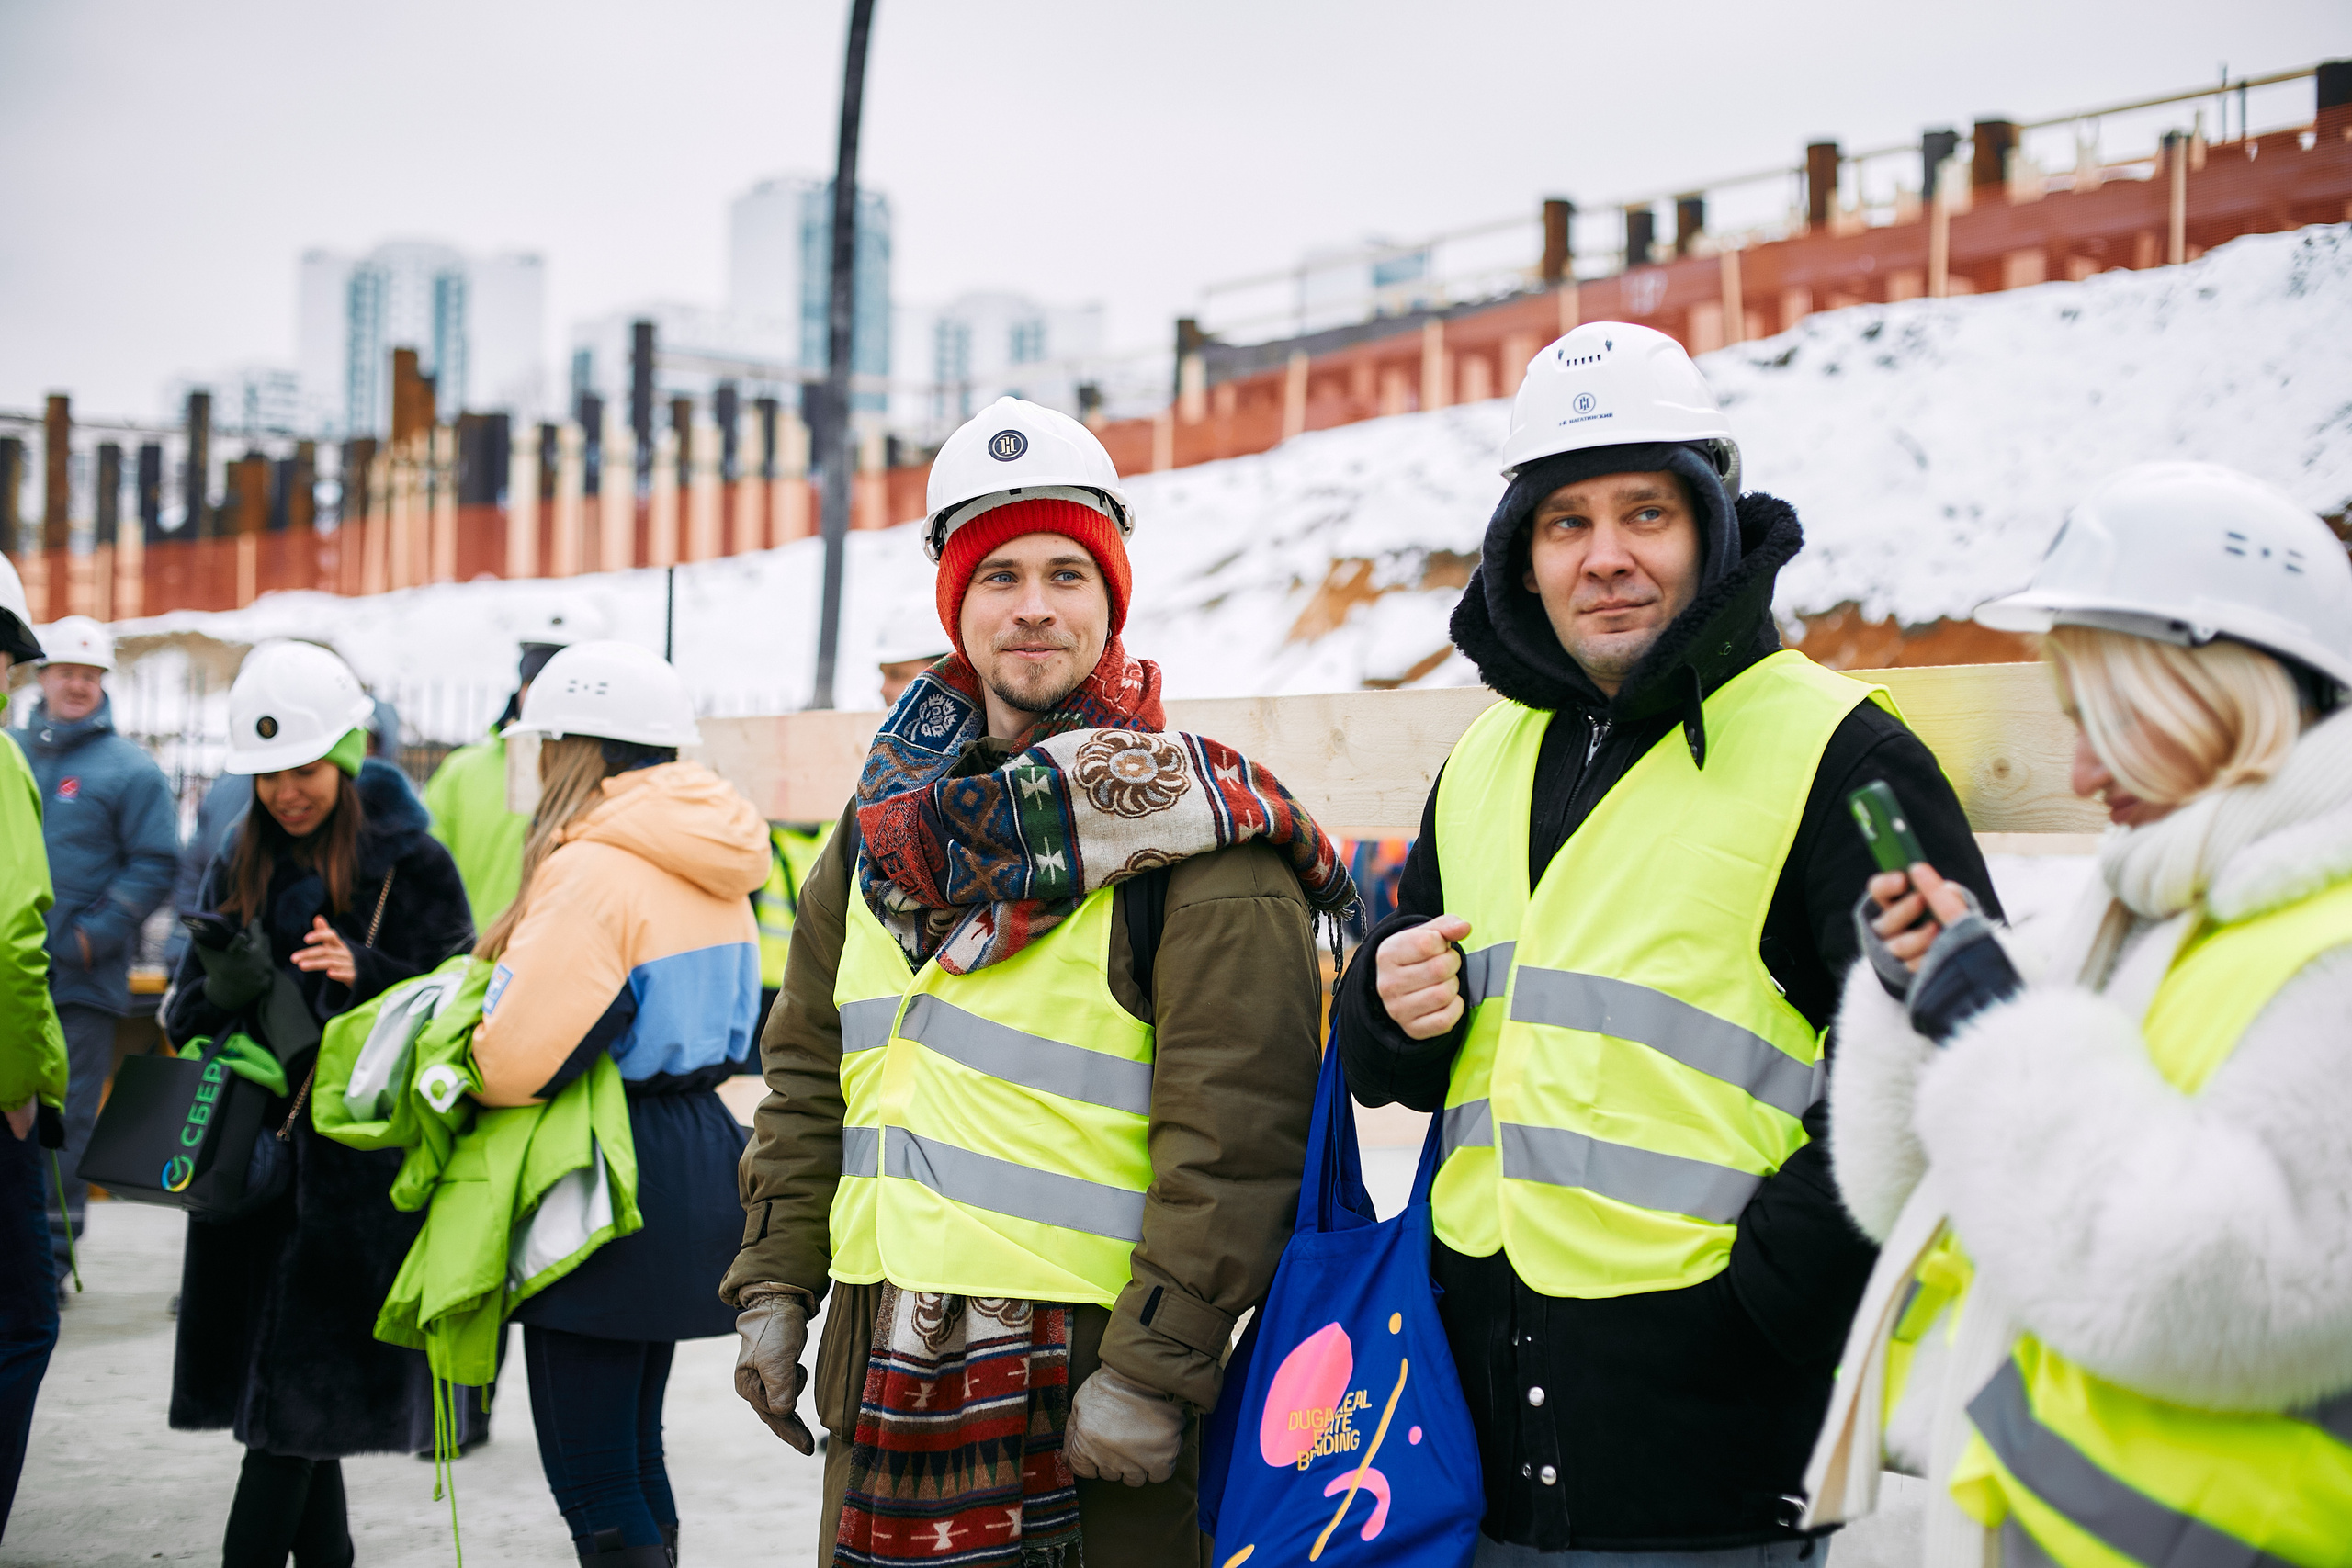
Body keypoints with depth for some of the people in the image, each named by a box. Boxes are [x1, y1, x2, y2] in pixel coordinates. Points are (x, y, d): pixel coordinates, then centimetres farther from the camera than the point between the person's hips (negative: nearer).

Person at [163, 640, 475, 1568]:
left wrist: (365, 975, -21)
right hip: (255, 1148, 5)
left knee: (299, 1387, -8)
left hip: (359, 1153, -5)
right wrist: (225, 990, -11)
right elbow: (185, 1020, 11)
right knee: (273, 1385, 9)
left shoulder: (411, 865, -3)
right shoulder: (238, 869, 11)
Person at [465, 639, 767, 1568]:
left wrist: (457, 1051, 1)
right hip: (701, 1151, 9)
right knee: (634, 1455, 18)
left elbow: (519, 1058, -21)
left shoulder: (593, 871, -17)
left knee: (590, 1475, -3)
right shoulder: (708, 872, 11)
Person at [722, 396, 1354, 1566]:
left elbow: (1231, 1133, -15)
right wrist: (773, 1287, 11)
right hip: (886, 1371, 6)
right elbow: (808, 1071, 17)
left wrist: (1154, 1371, -18)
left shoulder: (1187, 833, -9)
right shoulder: (890, 819, 12)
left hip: (1084, 1382, -6)